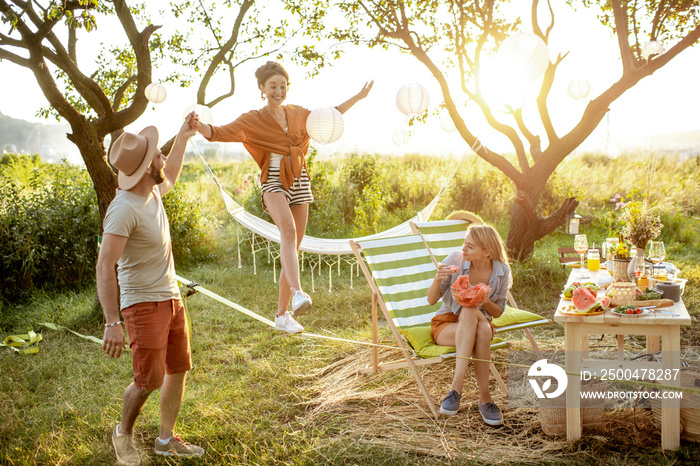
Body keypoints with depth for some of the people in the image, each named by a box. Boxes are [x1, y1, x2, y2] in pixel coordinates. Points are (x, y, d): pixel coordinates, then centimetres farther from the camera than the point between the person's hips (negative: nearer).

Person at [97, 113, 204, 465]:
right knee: (149, 378, -4)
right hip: (144, 304, -9)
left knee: (178, 369, 13)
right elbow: (105, 268, -27)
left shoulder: (153, 192, 4)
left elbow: (170, 177, 30)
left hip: (172, 298, 9)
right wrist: (112, 323, -30)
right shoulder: (124, 209, -23)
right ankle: (123, 433, 25)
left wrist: (183, 137, 27)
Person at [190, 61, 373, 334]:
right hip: (274, 183, -5)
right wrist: (200, 127, -37)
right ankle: (297, 293, -49)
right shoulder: (252, 120, -2)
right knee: (288, 230, -34)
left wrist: (358, 98, 28)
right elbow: (221, 133, -15)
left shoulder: (297, 113, 12)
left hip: (299, 182, 5)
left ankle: (282, 314, 12)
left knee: (294, 246, 3)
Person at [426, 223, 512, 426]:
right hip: (446, 324, -1)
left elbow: (498, 312, 1)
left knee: (483, 329, -37)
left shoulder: (502, 271, -9)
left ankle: (456, 386, -30)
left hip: (480, 324, 1)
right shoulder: (455, 260, -13)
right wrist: (438, 279, -29)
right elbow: (431, 300, -8)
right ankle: (484, 397, -37)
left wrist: (485, 302, -21)